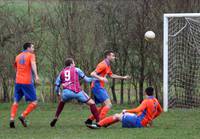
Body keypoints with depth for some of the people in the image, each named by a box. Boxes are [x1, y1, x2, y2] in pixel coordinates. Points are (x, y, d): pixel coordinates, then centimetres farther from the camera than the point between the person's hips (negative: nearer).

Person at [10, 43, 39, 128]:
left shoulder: (18, 57, 18)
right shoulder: (31, 55, 0)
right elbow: (33, 64, -20)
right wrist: (36, 75, -34)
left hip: (18, 82, 6)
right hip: (27, 82, -6)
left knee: (16, 101, 12)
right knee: (34, 103, 1)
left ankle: (12, 119, -4)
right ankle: (23, 116, -13)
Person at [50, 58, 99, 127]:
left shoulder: (62, 73, 25)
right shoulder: (76, 70, 18)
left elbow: (57, 87, 25)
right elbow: (86, 79, 13)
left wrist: (58, 94, 44)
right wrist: (94, 79, 29)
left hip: (66, 92, 3)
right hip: (77, 92, -3)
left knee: (62, 102, 36)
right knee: (91, 103, 9)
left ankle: (56, 117, 23)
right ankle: (98, 121, -3)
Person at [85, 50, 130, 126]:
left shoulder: (108, 65, 17)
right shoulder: (103, 65, -14)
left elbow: (111, 75, 31)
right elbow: (92, 74, -21)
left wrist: (123, 77, 29)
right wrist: (101, 78, -37)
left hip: (99, 87, 10)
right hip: (98, 86, -10)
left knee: (104, 106, 15)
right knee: (108, 104, -15)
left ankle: (89, 120, 16)